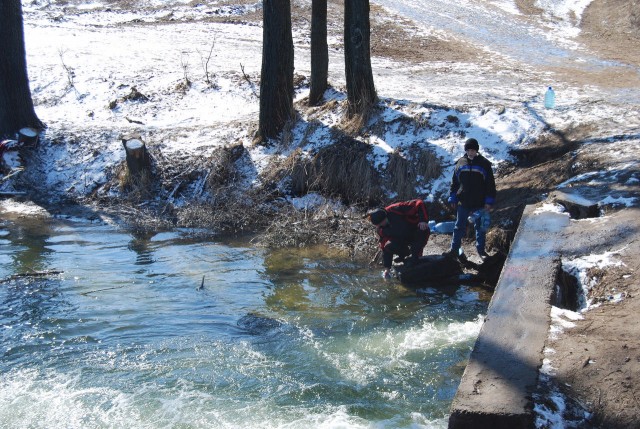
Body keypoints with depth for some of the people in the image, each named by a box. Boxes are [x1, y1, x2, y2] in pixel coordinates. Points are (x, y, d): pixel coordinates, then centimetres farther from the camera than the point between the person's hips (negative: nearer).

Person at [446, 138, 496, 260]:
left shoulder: (484, 164, -4)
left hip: (480, 203, -2)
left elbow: (490, 184, -3)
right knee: (459, 227, 9)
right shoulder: (461, 163, 3)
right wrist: (453, 199, 6)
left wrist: (489, 201, -8)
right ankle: (454, 249, 16)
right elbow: (454, 182, 10)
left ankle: (481, 249, 22)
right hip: (463, 203, 2)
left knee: (481, 227, 9)